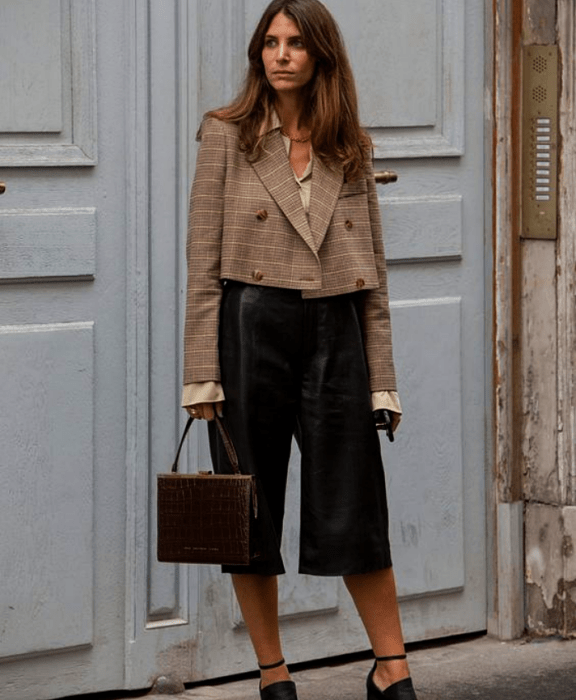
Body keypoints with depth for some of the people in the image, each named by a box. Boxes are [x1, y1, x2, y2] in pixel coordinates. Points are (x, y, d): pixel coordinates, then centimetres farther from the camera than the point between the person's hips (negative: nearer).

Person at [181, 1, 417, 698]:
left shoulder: (351, 148, 10)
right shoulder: (227, 136, 2)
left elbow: (374, 272, 11)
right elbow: (204, 264, -1)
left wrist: (381, 378, 6)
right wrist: (202, 376, -7)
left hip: (336, 334, 2)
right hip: (252, 328, -2)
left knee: (357, 512, 1)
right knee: (251, 512, 4)